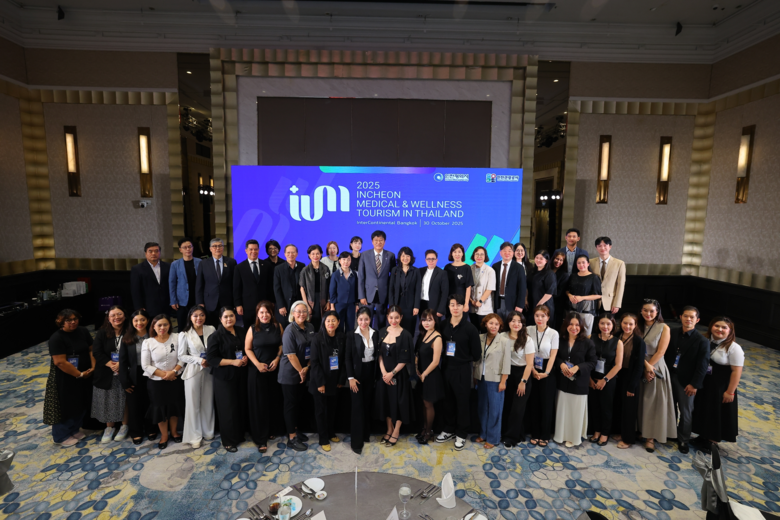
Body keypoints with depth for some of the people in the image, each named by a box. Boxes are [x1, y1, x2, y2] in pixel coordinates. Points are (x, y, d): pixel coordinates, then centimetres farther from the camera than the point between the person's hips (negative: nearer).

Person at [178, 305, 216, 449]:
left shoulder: (211, 330, -2)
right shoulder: (184, 334, -6)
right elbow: (182, 356, -5)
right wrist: (199, 360, -16)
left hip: (209, 370, 2)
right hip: (193, 371, -2)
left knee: (208, 402, 11)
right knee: (193, 404, 4)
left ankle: (208, 432, 27)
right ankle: (194, 436, 18)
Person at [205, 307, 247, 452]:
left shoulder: (241, 332, 7)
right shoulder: (216, 336, -9)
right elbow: (210, 358, -12)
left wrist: (246, 358, -2)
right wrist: (232, 362, -18)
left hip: (240, 375, 5)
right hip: (224, 377, -4)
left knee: (241, 406, 7)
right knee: (228, 409, 1)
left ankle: (239, 435, 27)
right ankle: (228, 441, 17)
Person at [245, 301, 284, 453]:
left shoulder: (278, 327, 0)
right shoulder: (252, 329, -4)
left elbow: (282, 345, 6)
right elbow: (247, 349, -1)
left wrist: (277, 359, -8)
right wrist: (257, 364, -11)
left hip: (274, 369, 2)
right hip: (257, 370, -2)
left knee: (273, 400, 7)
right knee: (259, 403, 1)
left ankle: (271, 430, 27)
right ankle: (261, 438, 11)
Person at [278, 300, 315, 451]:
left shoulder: (310, 327, 3)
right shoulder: (290, 330, -17)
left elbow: (312, 349, 6)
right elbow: (290, 354, -19)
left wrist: (307, 367, -4)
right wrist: (300, 371, -12)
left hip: (303, 372, 6)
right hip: (290, 373, -6)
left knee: (299, 401, 17)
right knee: (290, 403, 4)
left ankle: (295, 429, 33)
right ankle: (292, 438, 13)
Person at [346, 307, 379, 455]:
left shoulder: (375, 334, 1)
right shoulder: (352, 335, -10)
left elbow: (377, 355, 6)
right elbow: (347, 358, -9)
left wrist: (377, 374, 3)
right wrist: (350, 377, -13)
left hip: (370, 372, 4)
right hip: (357, 373, -4)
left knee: (368, 404, 13)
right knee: (358, 406, -2)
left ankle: (366, 434, 30)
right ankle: (357, 441, 7)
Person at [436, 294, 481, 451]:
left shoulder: (470, 328, -11)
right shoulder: (443, 326, 0)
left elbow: (476, 354, -6)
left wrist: (464, 360, 3)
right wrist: (448, 360, 1)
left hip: (462, 370, -4)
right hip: (446, 368, 4)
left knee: (462, 401, 8)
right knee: (448, 400, 14)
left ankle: (461, 434, 23)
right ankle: (449, 429, 32)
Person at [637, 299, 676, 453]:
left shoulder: (664, 328, -6)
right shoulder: (637, 326, 2)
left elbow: (660, 352, -10)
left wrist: (649, 367, -11)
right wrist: (645, 365, -14)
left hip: (656, 368, -3)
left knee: (653, 402, 2)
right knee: (638, 401, 9)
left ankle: (650, 437, 12)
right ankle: (638, 429, 24)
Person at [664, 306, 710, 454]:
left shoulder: (702, 341, -11)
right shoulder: (673, 334, 0)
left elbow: (703, 365, -12)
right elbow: (666, 355, 5)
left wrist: (694, 384, -15)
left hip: (687, 382, -3)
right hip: (670, 377, 3)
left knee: (685, 412, 10)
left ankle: (683, 440, 26)